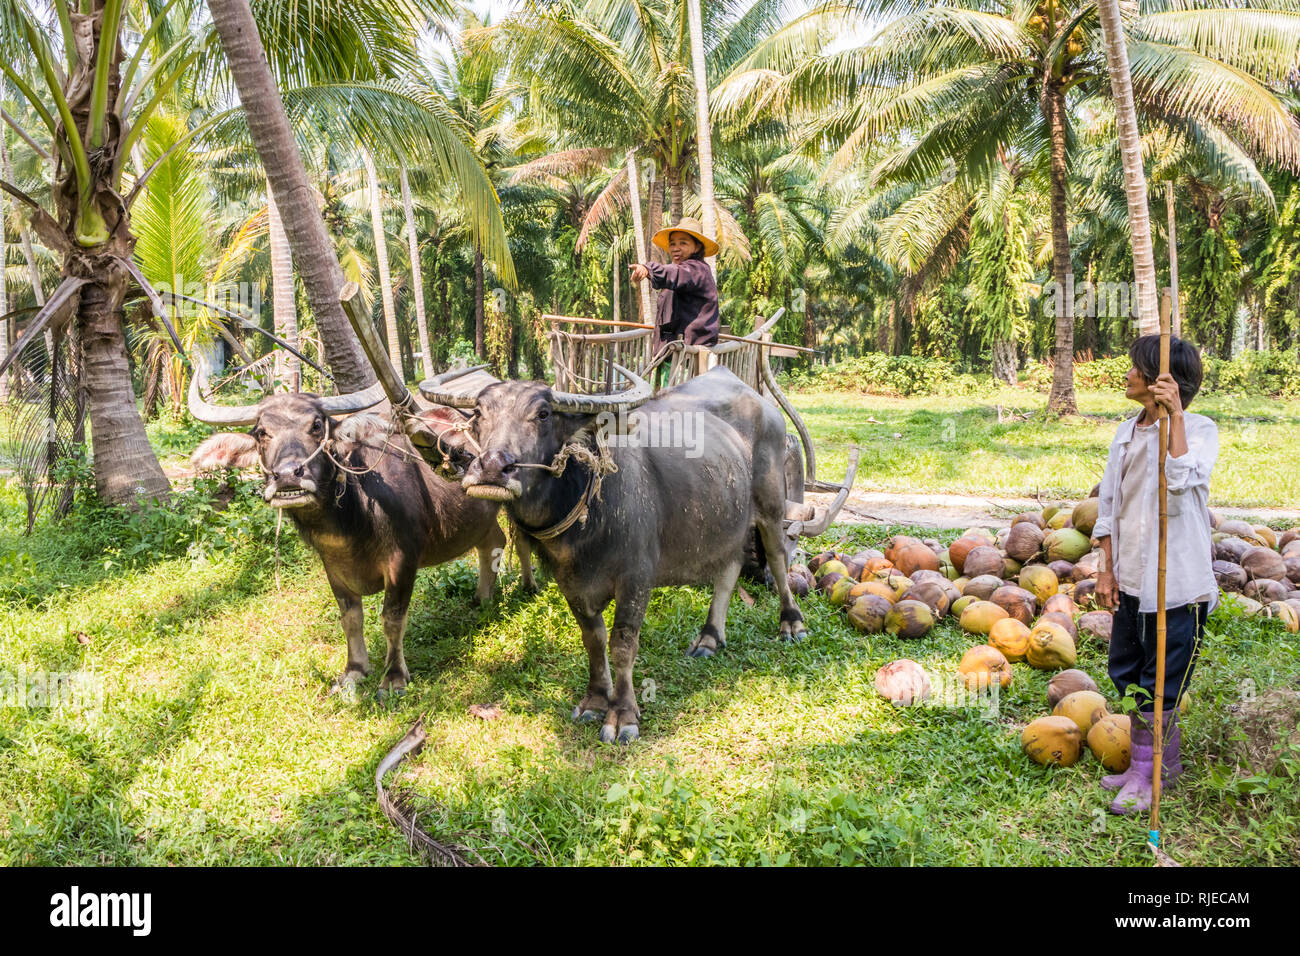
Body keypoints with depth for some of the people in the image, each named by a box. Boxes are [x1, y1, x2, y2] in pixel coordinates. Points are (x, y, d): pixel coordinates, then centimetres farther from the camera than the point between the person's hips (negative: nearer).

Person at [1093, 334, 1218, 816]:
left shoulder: (1199, 429, -10)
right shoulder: (1127, 433, 9)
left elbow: (1181, 480, -31)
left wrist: (1174, 415, -28)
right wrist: (1107, 570, 9)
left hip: (1177, 582, -7)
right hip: (1132, 578, 8)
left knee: (1158, 682, 2)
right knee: (1126, 673, 16)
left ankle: (1144, 774, 17)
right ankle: (1166, 762, 33)